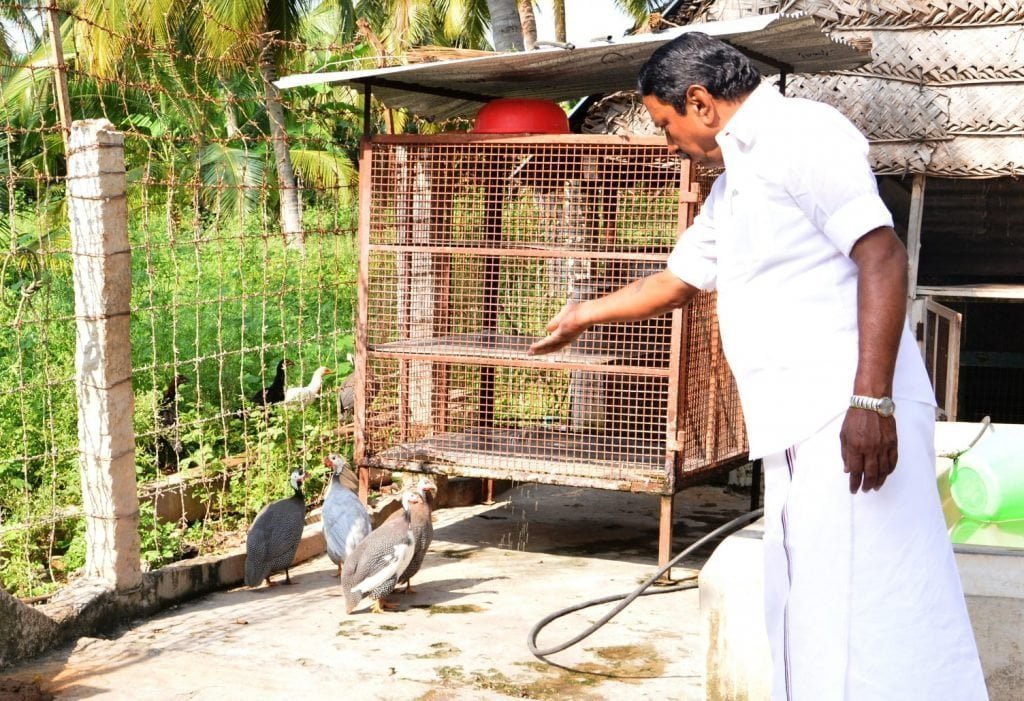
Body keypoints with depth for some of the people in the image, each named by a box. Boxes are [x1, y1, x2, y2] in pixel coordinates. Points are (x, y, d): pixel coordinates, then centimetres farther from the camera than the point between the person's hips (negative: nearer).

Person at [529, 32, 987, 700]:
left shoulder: (802, 133, -6)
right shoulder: (732, 184, 23)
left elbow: (883, 256, -16)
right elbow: (675, 282, 37)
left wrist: (873, 398, -24)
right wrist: (583, 316, 48)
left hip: (849, 417, -10)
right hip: (799, 423, 10)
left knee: (865, 611, -10)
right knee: (805, 614, 12)